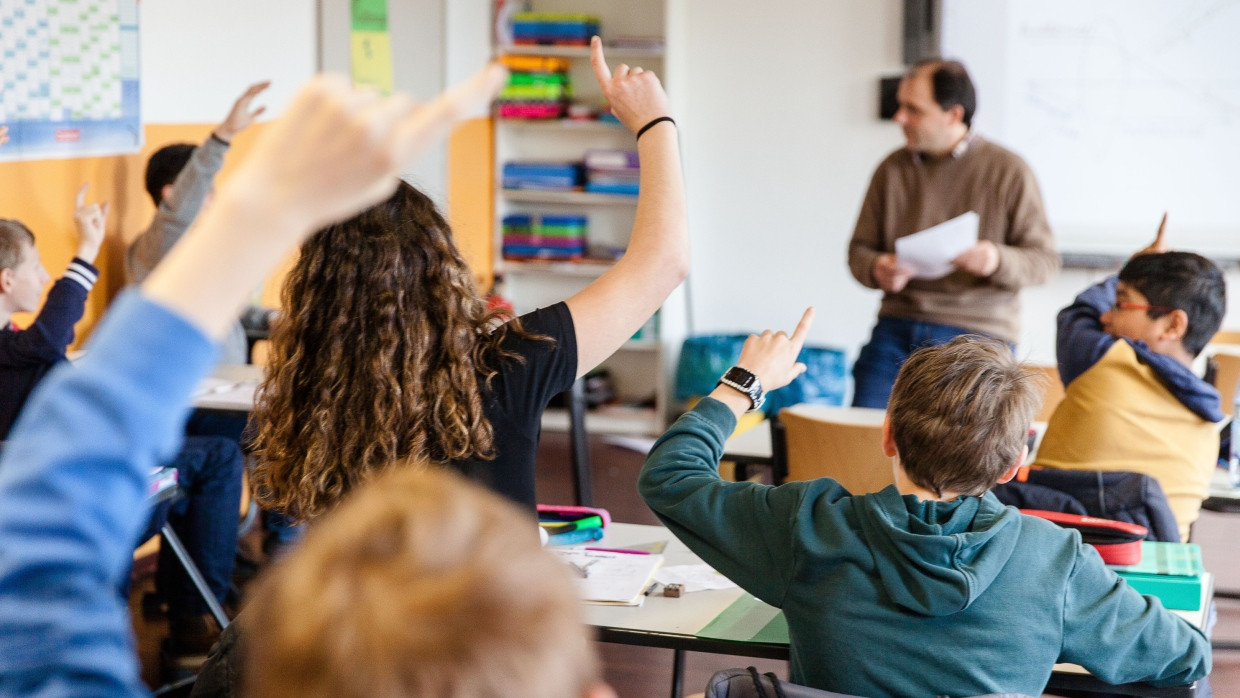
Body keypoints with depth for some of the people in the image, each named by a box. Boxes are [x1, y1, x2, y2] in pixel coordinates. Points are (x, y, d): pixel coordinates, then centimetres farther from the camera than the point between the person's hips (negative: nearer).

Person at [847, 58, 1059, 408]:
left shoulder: (1009, 172, 0)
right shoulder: (892, 169, 11)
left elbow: (1045, 261, 0)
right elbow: (860, 248, 17)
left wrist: (998, 260, -21)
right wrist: (876, 271, -7)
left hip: (977, 335, -3)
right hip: (897, 327, 3)